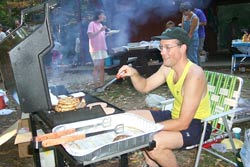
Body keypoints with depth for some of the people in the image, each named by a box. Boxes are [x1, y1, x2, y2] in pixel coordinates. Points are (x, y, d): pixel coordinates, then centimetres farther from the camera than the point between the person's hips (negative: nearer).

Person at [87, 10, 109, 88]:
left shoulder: (101, 25, 18)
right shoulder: (92, 24, -7)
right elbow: (90, 35, -17)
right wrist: (100, 31, -23)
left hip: (102, 48, 8)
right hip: (95, 49, -8)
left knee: (102, 67, 7)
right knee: (96, 67, -7)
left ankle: (102, 84, 12)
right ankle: (96, 85, -3)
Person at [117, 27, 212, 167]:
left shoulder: (193, 75, -29)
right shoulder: (168, 67, -5)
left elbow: (183, 123, -29)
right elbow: (145, 87, 8)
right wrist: (133, 74, -13)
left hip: (198, 125, -8)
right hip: (177, 116, 9)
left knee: (154, 142, -33)